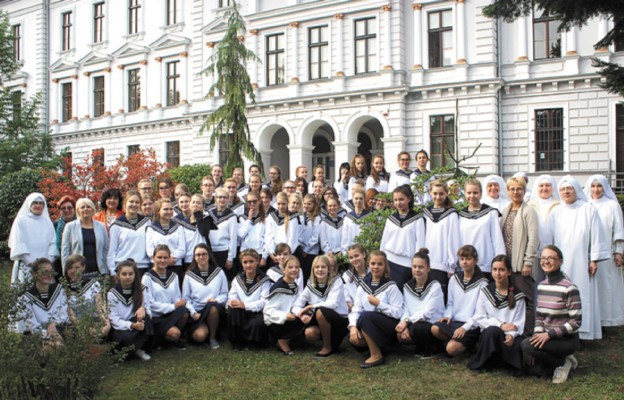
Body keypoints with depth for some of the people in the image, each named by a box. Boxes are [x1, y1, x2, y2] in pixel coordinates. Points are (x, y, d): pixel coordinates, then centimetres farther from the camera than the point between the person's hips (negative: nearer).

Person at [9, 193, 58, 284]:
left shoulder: (47, 222, 16)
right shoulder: (21, 220, 7)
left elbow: (53, 242, 10)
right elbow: (18, 243, -1)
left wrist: (49, 261, -6)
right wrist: (29, 262, -12)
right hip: (26, 265, -3)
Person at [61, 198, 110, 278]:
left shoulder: (101, 226, 11)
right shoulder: (70, 226, 7)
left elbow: (106, 250, 11)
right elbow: (65, 251, 5)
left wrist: (105, 273, 5)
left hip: (97, 271, 1)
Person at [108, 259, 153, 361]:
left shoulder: (142, 289, 1)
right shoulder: (112, 293, -6)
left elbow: (148, 311, -2)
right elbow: (114, 319, -11)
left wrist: (143, 309, -28)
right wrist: (132, 325, -29)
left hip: (137, 323, 3)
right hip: (120, 327, -3)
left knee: (145, 317, -30)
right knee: (128, 337, -36)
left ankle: (137, 348, -11)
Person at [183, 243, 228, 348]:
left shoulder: (218, 272, 5)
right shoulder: (189, 274, 4)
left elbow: (225, 294, 5)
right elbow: (186, 298, 2)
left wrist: (216, 300, -16)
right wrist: (193, 312, -12)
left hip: (215, 309, 1)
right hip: (197, 311, -1)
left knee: (212, 306, -38)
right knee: (200, 336, -29)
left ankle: (213, 337, -14)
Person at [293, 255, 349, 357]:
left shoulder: (336, 281, -11)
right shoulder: (311, 285, 1)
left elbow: (332, 304, -26)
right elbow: (296, 305, -3)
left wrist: (310, 306, -20)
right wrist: (302, 315, -24)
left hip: (341, 321, -4)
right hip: (322, 323, 5)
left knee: (320, 311, -32)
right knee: (309, 333, -26)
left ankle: (328, 347, -12)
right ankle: (334, 340, 5)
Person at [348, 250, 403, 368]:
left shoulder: (391, 286, -6)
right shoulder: (363, 286, 6)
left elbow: (398, 313, -15)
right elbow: (356, 309, -3)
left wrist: (379, 303, -20)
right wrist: (353, 326, -20)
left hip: (390, 326, -4)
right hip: (369, 327, 5)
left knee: (366, 316, -31)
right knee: (353, 338, -24)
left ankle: (376, 355, -20)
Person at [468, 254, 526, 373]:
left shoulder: (517, 295, 3)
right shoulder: (486, 291, 5)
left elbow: (519, 322, -3)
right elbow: (479, 318, 1)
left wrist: (512, 334, -23)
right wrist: (500, 325, -14)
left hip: (508, 337, 0)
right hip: (489, 335, 0)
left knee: (520, 345, -34)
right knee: (493, 330, -36)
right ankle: (485, 363, -14)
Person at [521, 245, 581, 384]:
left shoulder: (569, 288, -16)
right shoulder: (541, 286, 6)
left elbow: (576, 321, -17)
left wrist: (549, 334, -22)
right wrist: (537, 336, -5)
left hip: (567, 339, -6)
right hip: (547, 337, 6)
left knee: (526, 345, -26)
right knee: (534, 370, -10)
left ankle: (563, 362, -3)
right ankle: (559, 360, 15)